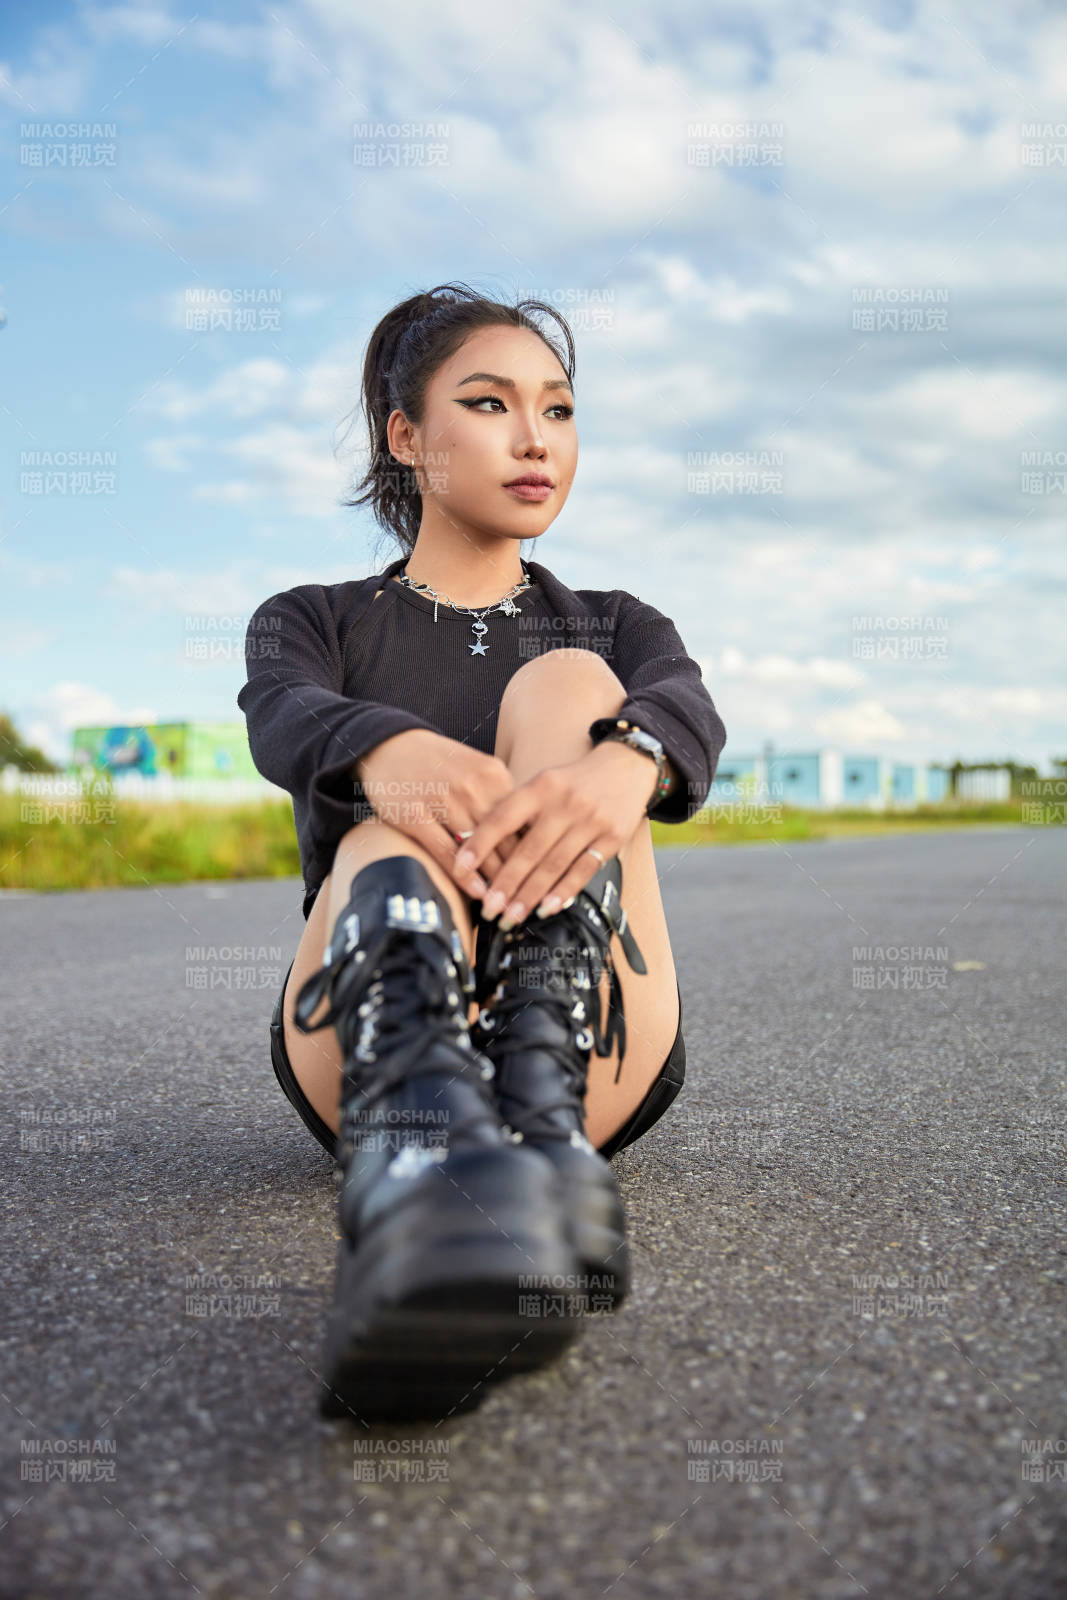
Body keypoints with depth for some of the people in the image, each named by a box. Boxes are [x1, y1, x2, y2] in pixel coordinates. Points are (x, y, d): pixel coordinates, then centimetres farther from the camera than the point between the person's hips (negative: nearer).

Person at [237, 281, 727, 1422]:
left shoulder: (615, 627, 20)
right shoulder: (310, 622, 17)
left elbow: (690, 711, -6)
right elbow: (286, 719, -9)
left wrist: (626, 760, -33)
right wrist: (392, 755, -35)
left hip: (593, 1051, 1)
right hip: (359, 1047, 0)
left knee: (566, 688, -20)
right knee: (420, 790, -29)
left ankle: (541, 1114, -45)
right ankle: (415, 1140, -60)